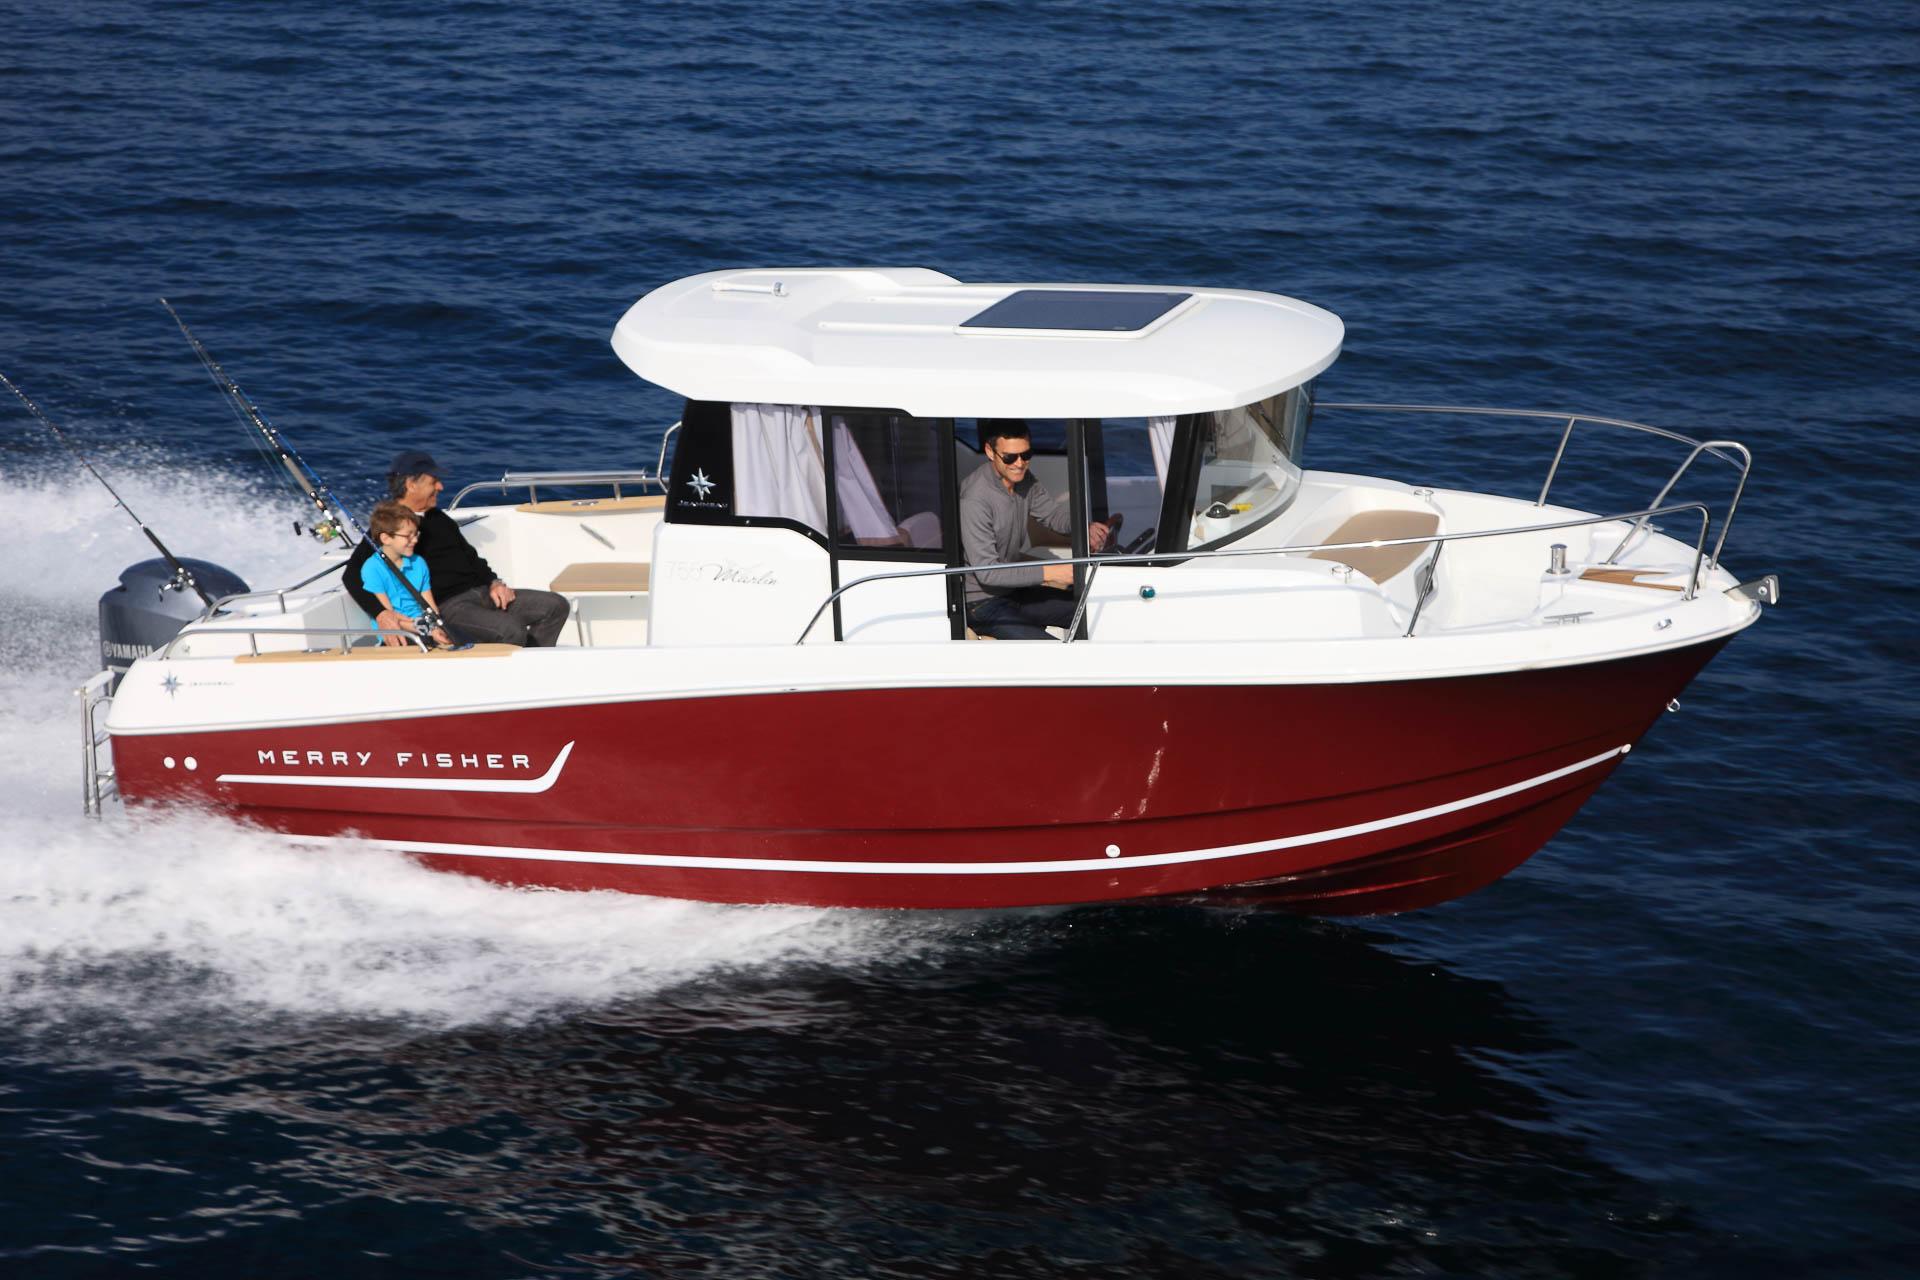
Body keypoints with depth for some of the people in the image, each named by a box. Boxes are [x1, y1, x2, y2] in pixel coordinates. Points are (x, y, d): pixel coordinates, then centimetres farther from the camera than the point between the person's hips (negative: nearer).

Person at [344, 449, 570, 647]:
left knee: (555, 606, -2)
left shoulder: (437, 518, 22)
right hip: (445, 606, -9)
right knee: (511, 632, -33)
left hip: (479, 592, 9)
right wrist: (381, 614, -32)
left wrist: (493, 582, 7)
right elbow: (353, 575, -15)